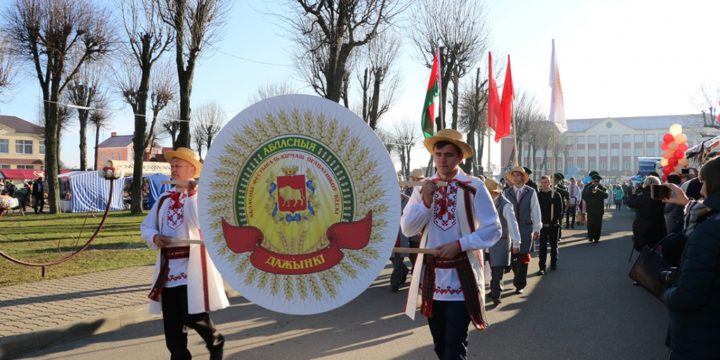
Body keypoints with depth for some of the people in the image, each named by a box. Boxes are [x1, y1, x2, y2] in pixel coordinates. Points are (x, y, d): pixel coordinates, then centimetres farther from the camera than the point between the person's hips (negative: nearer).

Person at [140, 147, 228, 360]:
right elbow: (146, 226, 19)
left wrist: (190, 193, -18)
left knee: (193, 317, -5)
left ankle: (215, 342, 24)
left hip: (193, 267, -6)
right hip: (168, 269, 6)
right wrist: (154, 237, -2)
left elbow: (199, 222, -23)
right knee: (172, 324, 9)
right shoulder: (164, 200, 14)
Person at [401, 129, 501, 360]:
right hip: (431, 276, 5)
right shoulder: (423, 189, 4)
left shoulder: (474, 188, -8)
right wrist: (426, 202, -15)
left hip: (461, 278, -4)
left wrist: (459, 245, -18)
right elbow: (407, 229, -2)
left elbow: (493, 230, -9)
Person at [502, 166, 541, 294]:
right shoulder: (506, 192, 5)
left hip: (526, 228, -1)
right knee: (511, 255, 2)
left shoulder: (531, 192, 2)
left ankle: (520, 284, 13)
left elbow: (535, 210, 3)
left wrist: (537, 229, 3)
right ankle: (518, 276, 30)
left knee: (523, 257, 2)